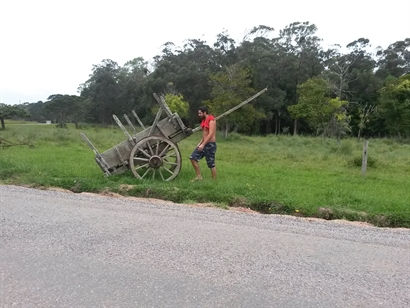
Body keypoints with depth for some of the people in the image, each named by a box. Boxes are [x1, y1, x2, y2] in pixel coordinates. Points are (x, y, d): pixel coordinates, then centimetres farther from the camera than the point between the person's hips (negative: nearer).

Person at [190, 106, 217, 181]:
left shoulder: (211, 120, -13)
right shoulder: (204, 120, 15)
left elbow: (211, 134, -22)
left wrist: (203, 144, -25)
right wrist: (200, 143, 15)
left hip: (210, 144, -9)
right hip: (204, 144, 9)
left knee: (211, 164, -4)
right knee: (193, 158, 2)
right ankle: (199, 176, 7)